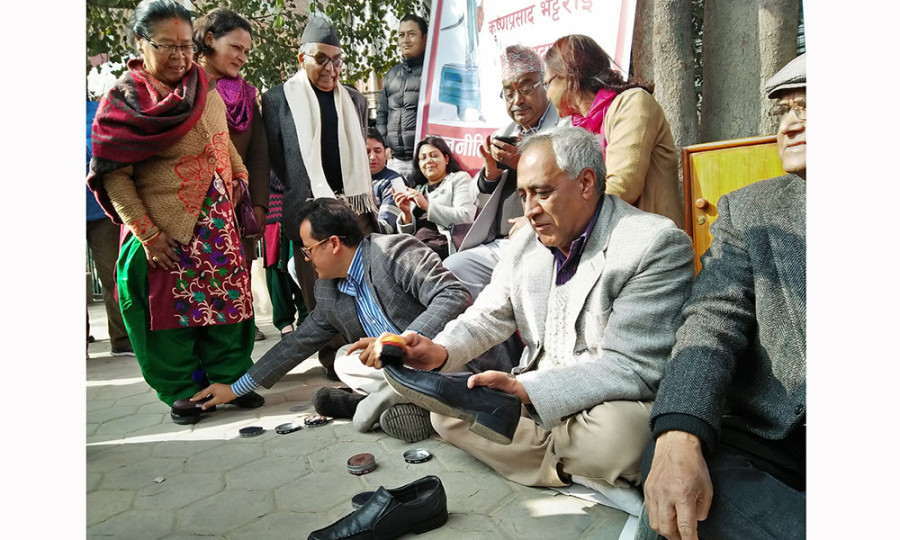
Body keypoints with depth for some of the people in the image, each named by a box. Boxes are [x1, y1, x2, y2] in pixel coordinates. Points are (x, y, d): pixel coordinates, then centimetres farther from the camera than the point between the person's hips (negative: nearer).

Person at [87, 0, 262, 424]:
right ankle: (182, 395, 21)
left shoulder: (205, 87, 7)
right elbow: (114, 175, -10)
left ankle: (231, 380, 24)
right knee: (173, 309, 5)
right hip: (167, 230, -4)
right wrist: (146, 233, -15)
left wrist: (241, 177, 9)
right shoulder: (123, 99, -7)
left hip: (217, 221, 5)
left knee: (227, 300, 8)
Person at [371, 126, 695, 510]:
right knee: (444, 409, -3)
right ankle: (579, 473, -7)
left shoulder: (657, 245, -19)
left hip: (612, 409, -6)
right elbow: (488, 318, 7)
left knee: (613, 434, -38)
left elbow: (631, 367, -24)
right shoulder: (527, 242, 6)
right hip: (532, 401, 6)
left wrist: (523, 389, -32)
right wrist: (440, 352, -15)